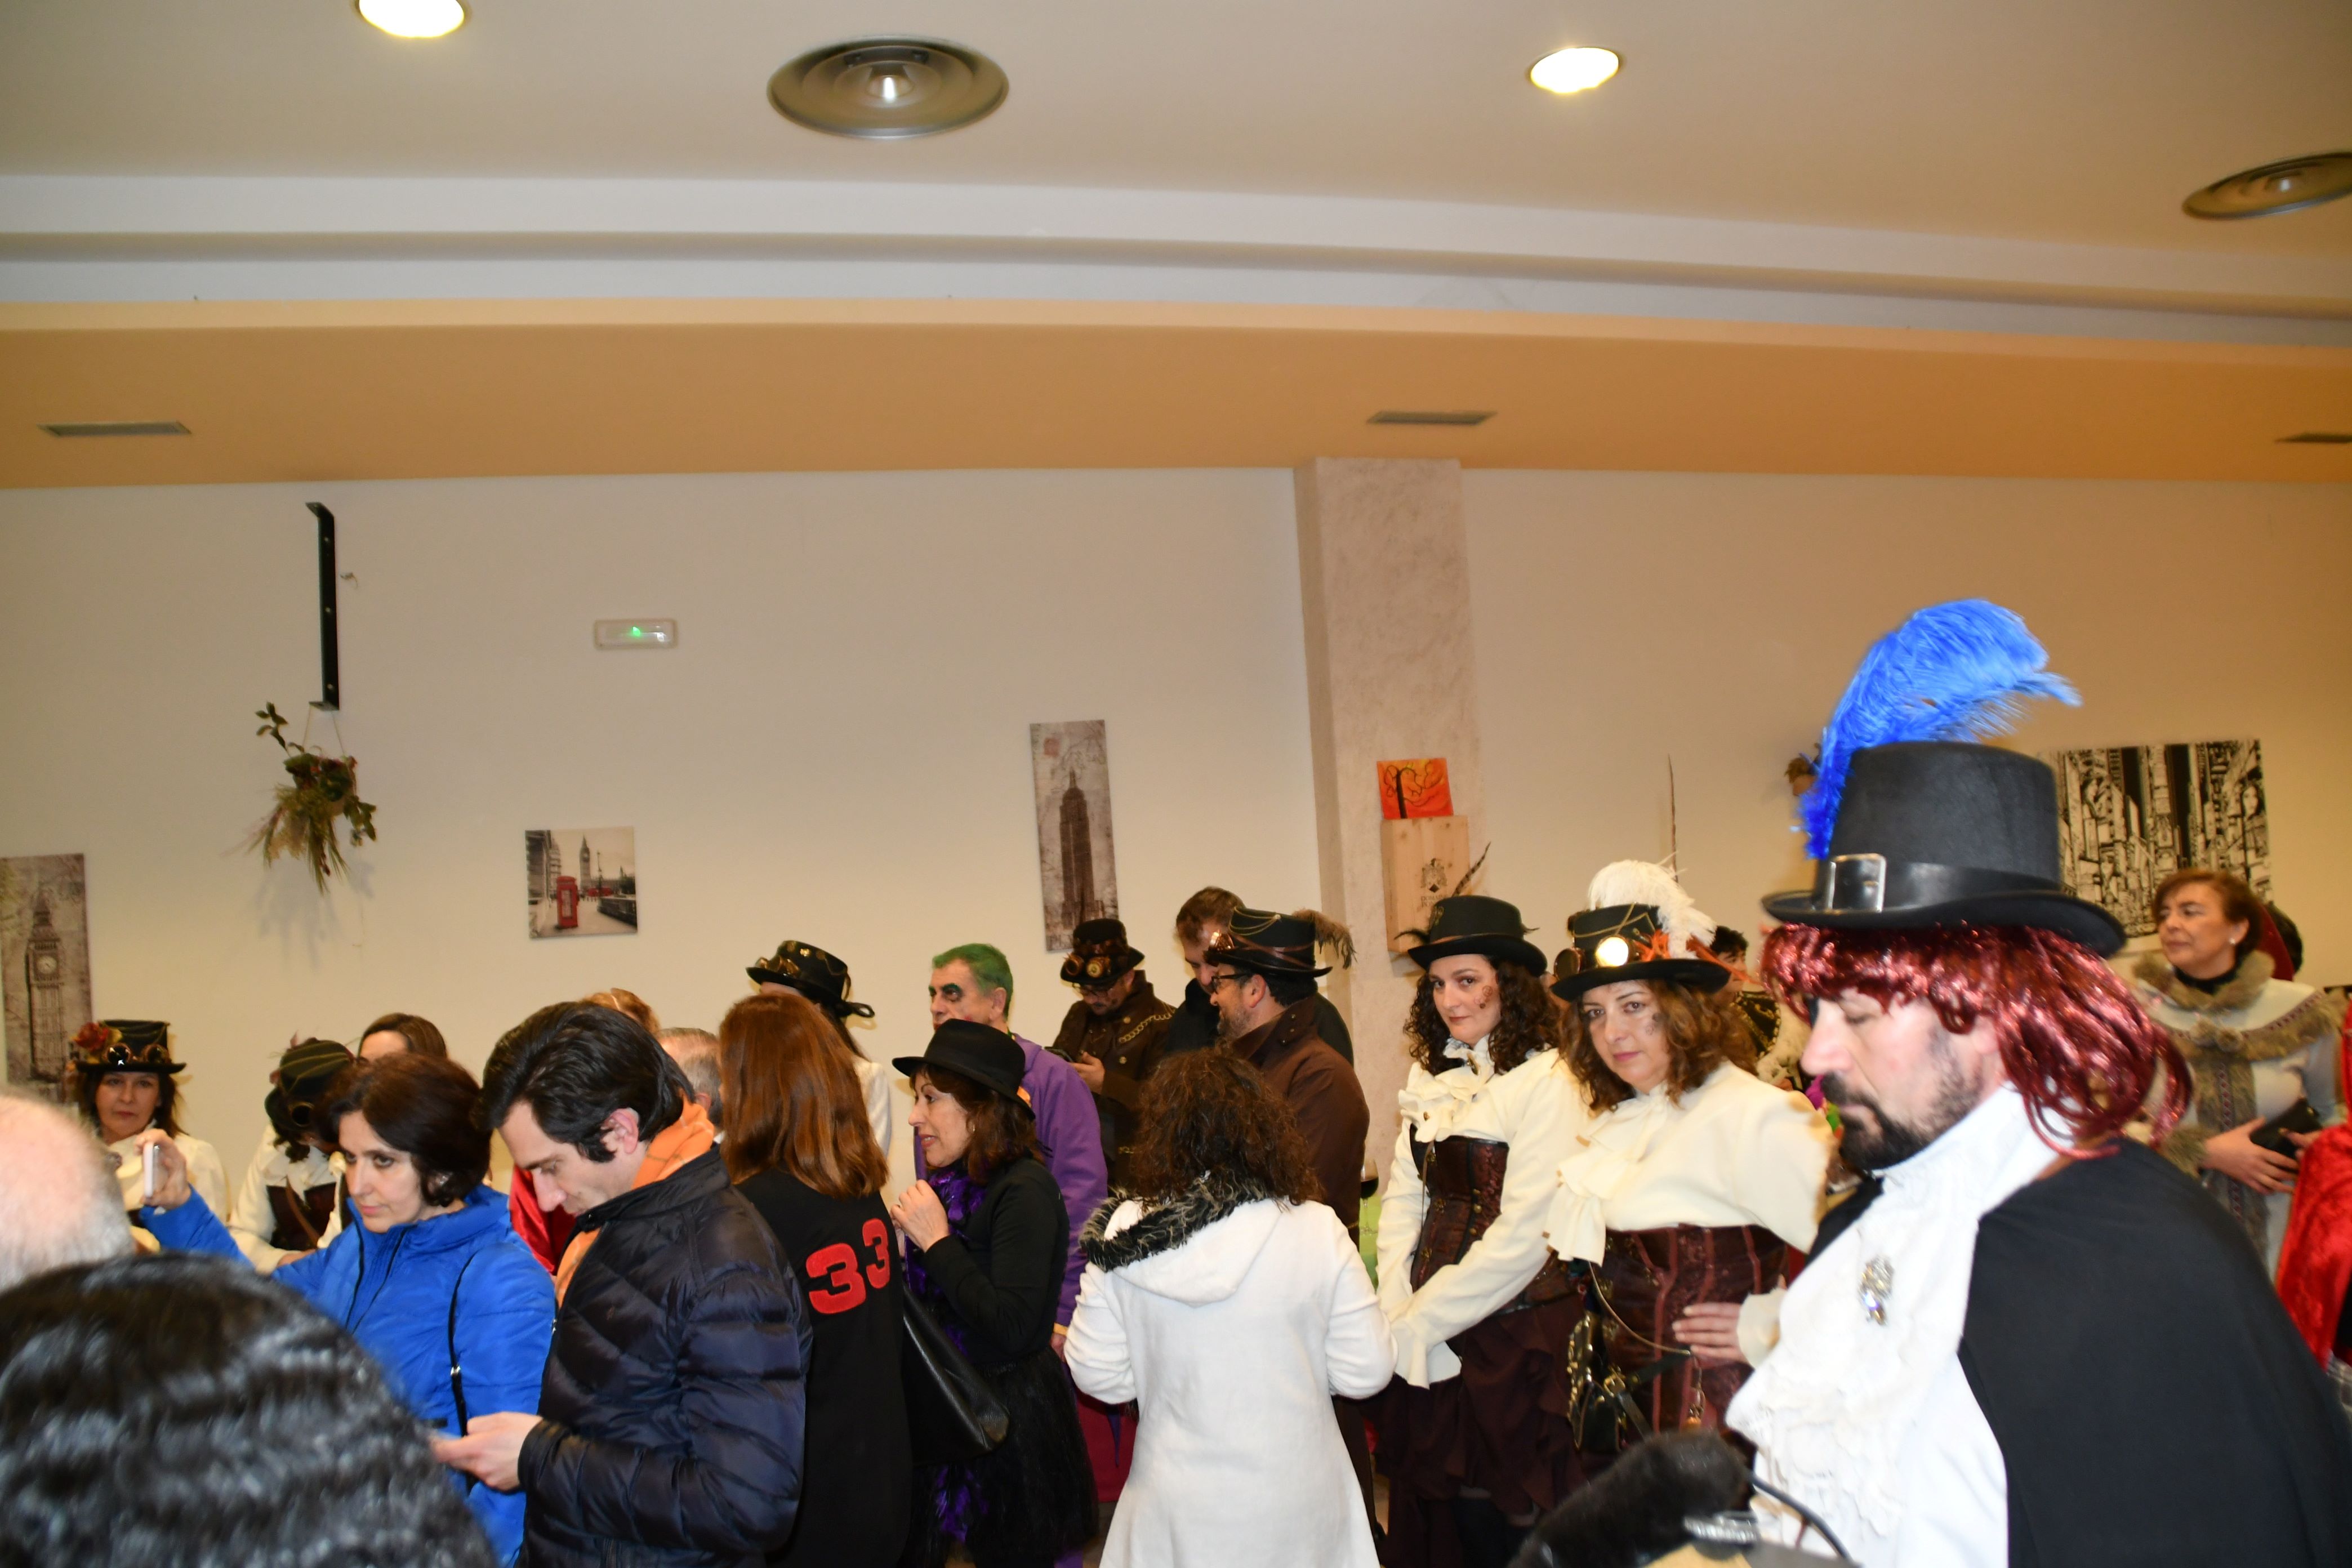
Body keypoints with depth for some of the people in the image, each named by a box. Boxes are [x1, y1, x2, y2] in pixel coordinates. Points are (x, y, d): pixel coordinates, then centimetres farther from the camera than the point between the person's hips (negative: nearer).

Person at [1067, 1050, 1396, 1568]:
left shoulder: (1125, 1234, -12)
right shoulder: (1316, 1230, -15)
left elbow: (1097, 1375, -4)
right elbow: (1366, 1373, -9)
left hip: (1176, 1511, 1)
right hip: (1296, 1509, -1)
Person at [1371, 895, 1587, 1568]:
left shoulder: (1546, 1084, -15)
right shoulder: (1432, 1078, 7)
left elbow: (1524, 1235, -19)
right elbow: (1402, 1198, 7)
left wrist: (1421, 1320, -12)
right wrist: (1396, 1312, -6)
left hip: (1513, 1333, -6)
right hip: (1428, 1337, 6)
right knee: (1437, 1506, 15)